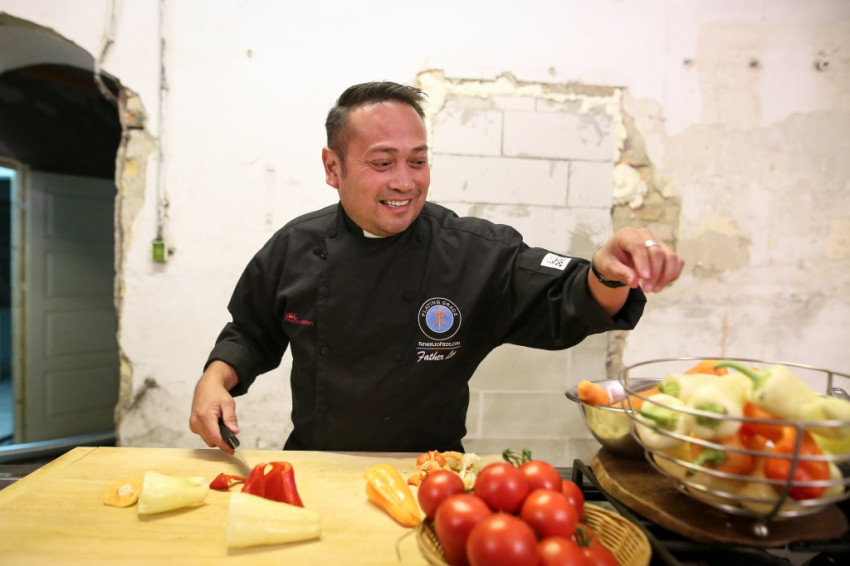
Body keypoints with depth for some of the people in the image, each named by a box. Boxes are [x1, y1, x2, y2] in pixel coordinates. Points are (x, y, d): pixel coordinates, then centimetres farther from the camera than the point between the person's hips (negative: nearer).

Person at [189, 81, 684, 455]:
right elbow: (251, 333, 11)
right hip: (314, 469, 2)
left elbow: (564, 307, -15)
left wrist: (607, 274, -35)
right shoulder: (295, 247, -3)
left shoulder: (476, 251, -10)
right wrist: (216, 379, -7)